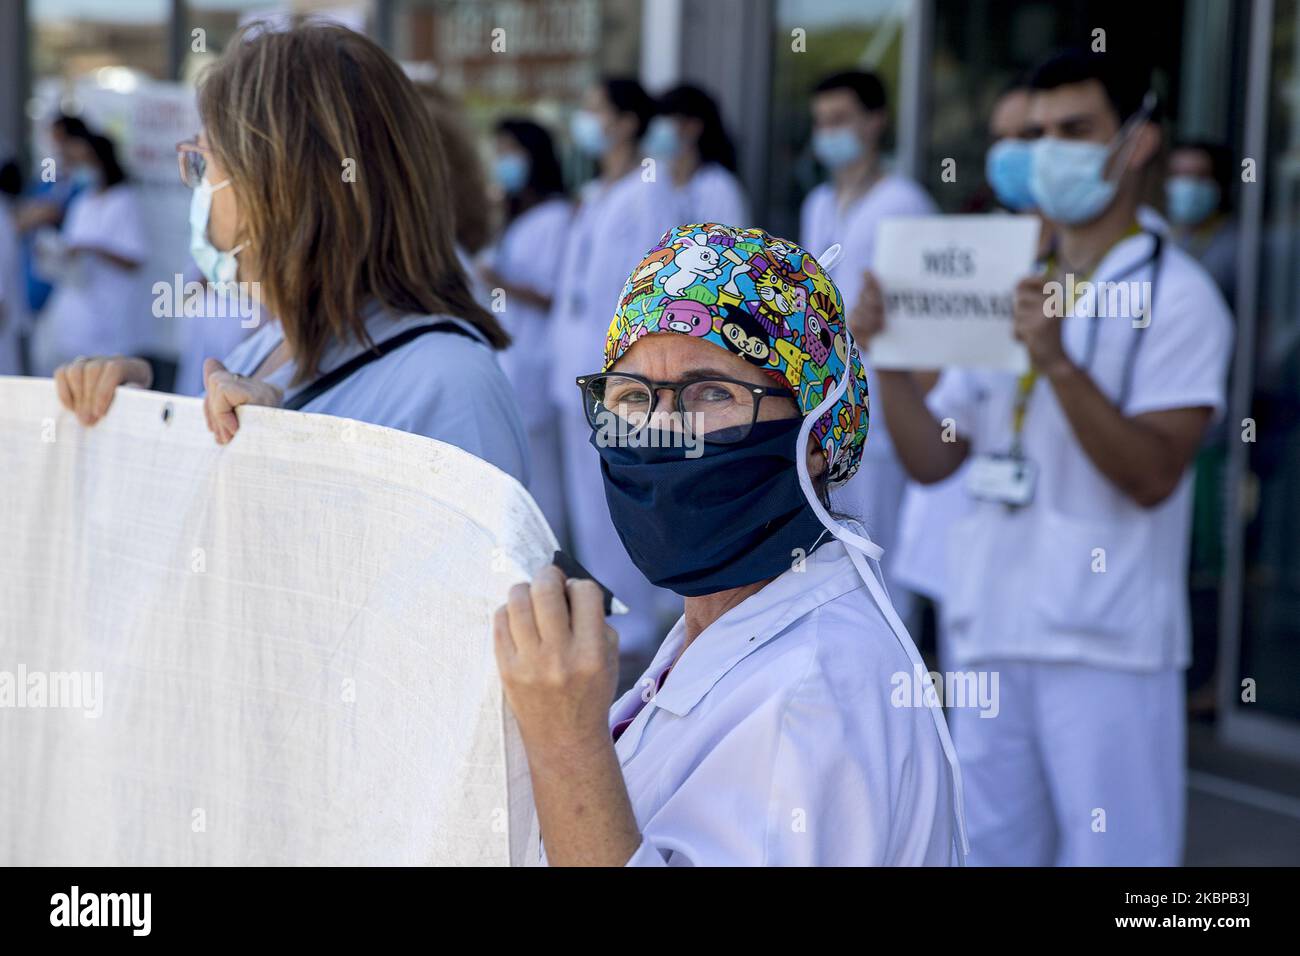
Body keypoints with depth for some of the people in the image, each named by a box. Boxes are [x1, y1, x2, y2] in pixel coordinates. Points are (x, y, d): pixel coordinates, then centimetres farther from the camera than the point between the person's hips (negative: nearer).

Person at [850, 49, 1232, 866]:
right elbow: (931, 460, 10)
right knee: (992, 850, 12)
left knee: (1111, 852, -3)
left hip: (1106, 646, -6)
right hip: (987, 630, 6)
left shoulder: (1176, 295, -5)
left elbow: (1153, 475, -16)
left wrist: (1057, 361, -26)